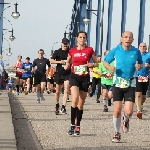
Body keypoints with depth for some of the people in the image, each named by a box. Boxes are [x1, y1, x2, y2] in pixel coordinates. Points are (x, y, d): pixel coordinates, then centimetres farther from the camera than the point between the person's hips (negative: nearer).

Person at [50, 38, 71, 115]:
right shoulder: (57, 52, 2)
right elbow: (51, 61, -3)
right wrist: (59, 61, -16)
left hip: (68, 73, 0)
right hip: (59, 73, 0)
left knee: (67, 90, -13)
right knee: (58, 91, 10)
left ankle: (63, 107, -14)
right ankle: (57, 107, 29)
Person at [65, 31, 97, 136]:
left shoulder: (89, 50, 2)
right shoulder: (72, 51, 5)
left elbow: (96, 63, 8)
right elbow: (68, 62, 21)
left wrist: (91, 65, -13)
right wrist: (67, 66, -1)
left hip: (85, 77, 1)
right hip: (74, 77, -1)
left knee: (81, 103, 7)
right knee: (75, 99, -22)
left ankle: (78, 126, 19)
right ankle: (72, 125, -14)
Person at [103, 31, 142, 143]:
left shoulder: (136, 52, -1)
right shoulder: (116, 50, -3)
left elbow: (140, 64, 14)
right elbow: (105, 62, 7)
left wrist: (139, 66, -10)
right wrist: (109, 67, -15)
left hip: (130, 84, 0)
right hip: (118, 83, 0)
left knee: (128, 112, -10)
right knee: (117, 110, -4)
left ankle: (126, 120, 29)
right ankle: (117, 133, 16)